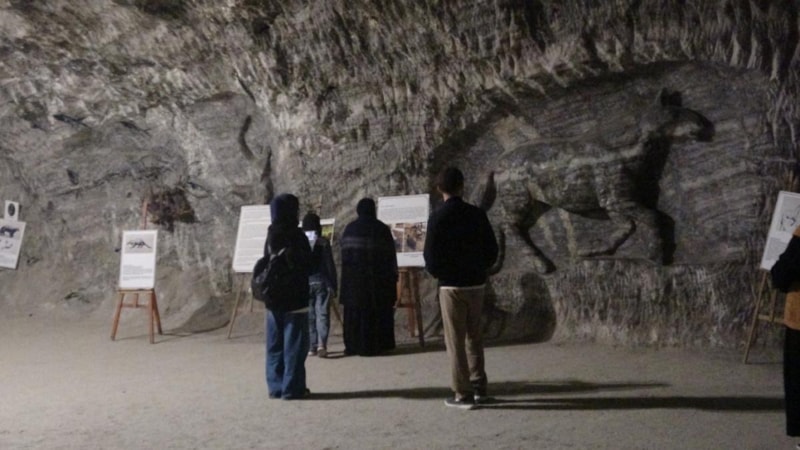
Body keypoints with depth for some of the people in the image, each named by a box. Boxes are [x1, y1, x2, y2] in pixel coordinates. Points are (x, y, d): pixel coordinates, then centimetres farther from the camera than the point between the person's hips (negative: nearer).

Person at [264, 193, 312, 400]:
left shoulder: (271, 236, 9)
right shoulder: (296, 235, -12)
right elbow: (307, 265, -11)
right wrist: (318, 249, 4)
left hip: (274, 298, 7)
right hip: (295, 298, -7)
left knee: (275, 345, 10)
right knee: (294, 345, -1)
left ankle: (276, 386, 15)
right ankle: (292, 388, 1)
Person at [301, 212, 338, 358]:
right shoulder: (323, 242, -3)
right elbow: (330, 265, -3)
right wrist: (333, 285, 3)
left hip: (304, 283, 2)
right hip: (321, 282, -2)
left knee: (309, 315, 7)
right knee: (322, 313, 0)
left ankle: (312, 347, 9)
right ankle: (321, 343, -17)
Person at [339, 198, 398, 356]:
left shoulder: (349, 229, 3)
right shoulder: (382, 229, -3)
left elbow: (344, 255, 5)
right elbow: (391, 255, -3)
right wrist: (393, 276, 4)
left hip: (354, 276, 2)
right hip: (378, 277, -1)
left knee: (355, 311, 7)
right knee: (378, 311, 5)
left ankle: (354, 346, 8)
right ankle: (377, 345, 6)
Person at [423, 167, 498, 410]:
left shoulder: (437, 217, -10)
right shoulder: (477, 214, 1)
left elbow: (431, 256, -11)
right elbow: (492, 249, 3)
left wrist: (437, 273, 9)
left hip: (451, 285, -4)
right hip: (476, 283, 4)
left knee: (455, 340, 3)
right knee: (474, 337, 17)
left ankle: (463, 394, 5)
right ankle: (479, 387, 22)